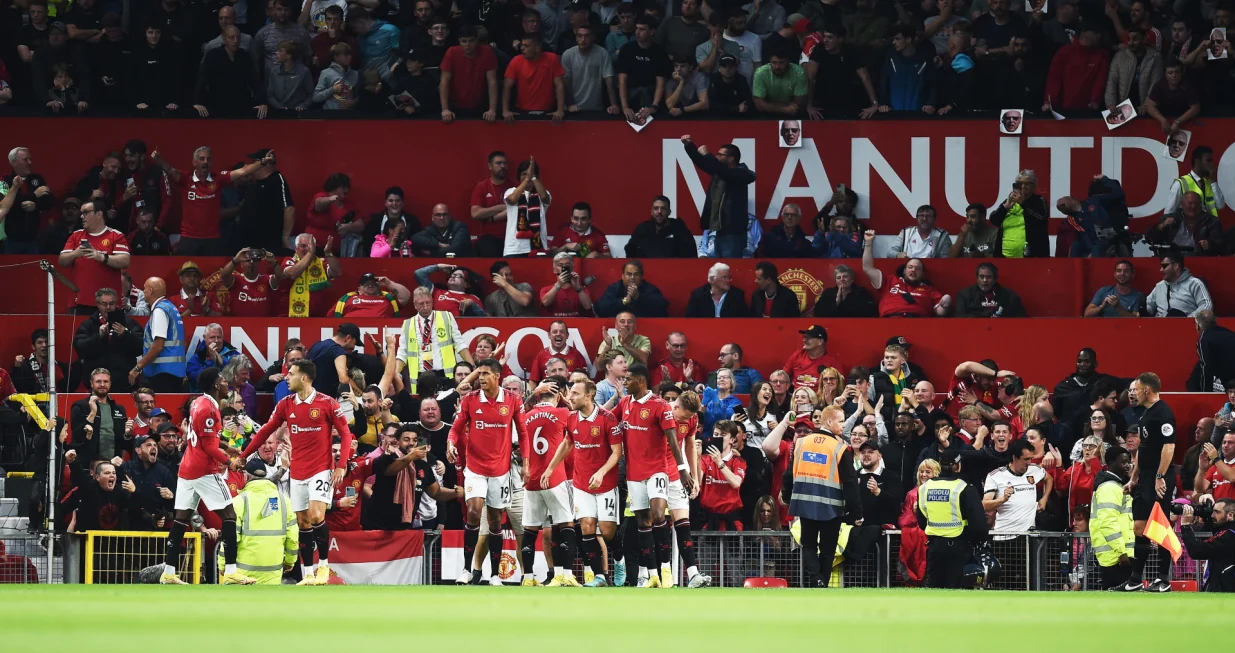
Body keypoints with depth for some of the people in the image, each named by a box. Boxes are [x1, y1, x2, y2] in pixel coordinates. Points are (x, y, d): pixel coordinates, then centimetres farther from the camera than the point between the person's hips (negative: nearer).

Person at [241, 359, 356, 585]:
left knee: (316, 516, -19)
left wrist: (341, 465, -13)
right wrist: (243, 456, 10)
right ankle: (308, 574, 10)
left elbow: (346, 433, -5)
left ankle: (324, 565, -1)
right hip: (297, 473, 5)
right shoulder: (285, 405, 5)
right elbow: (265, 431, 11)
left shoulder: (327, 403, -8)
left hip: (321, 470, -5)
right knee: (303, 524, 5)